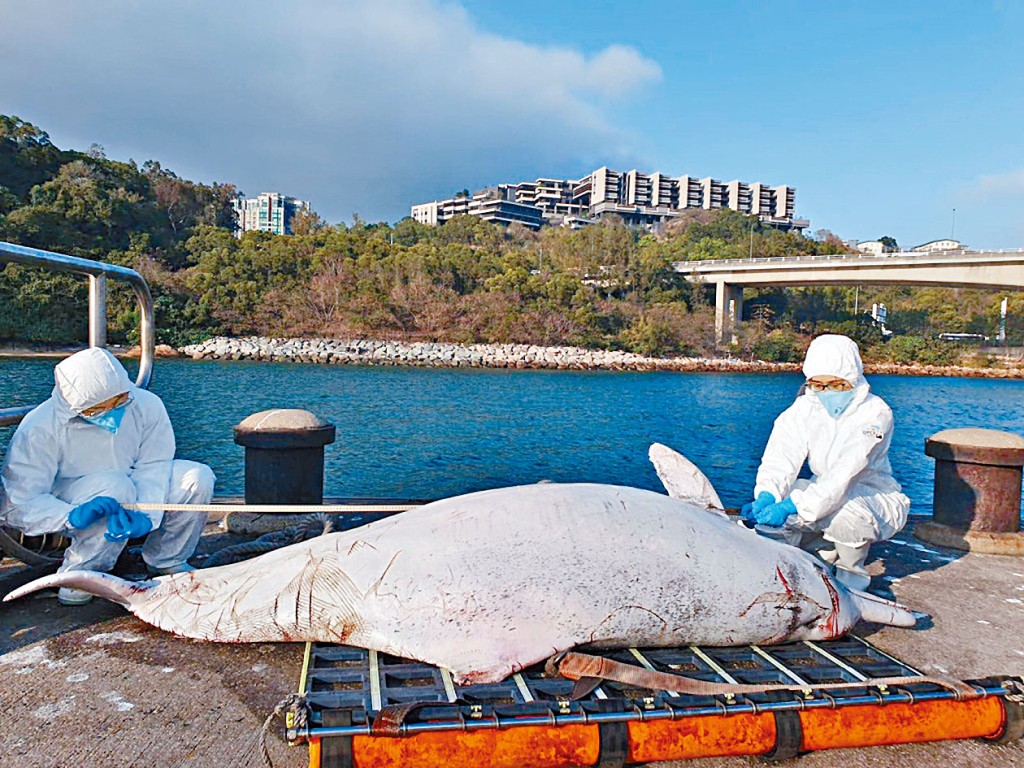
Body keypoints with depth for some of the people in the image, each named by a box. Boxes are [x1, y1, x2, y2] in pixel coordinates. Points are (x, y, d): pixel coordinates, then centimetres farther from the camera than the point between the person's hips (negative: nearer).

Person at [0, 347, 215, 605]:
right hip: (64, 501, -3)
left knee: (198, 478, -21)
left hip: (133, 498, 4)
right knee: (114, 485, -38)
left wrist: (145, 515, -36)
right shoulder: (39, 428, -24)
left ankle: (166, 561, 1)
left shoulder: (146, 405, -17)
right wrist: (74, 516, -43)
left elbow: (153, 469, -16)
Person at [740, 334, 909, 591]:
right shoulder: (804, 408, -6)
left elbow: (845, 473, -32)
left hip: (874, 497, -4)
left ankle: (852, 573, -4)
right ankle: (826, 548, 11)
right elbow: (782, 457, -19)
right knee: (769, 510, -19)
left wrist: (791, 506, -43)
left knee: (846, 514, -38)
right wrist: (766, 495, -40)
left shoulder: (875, 413, -20)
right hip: (823, 491, 5)